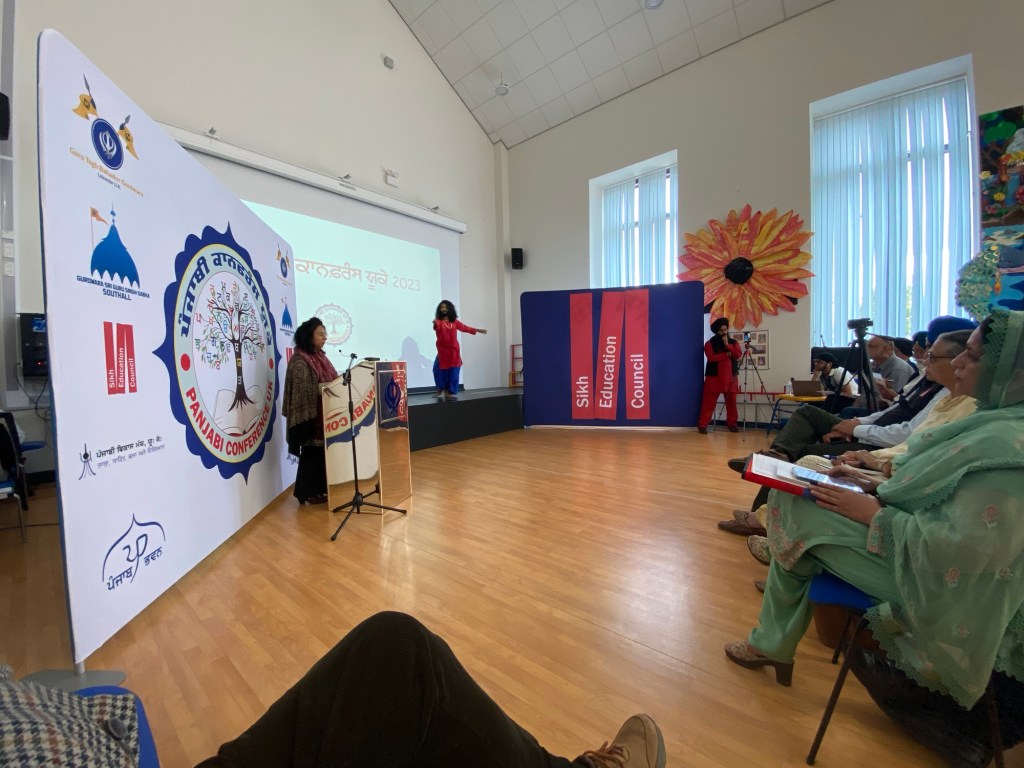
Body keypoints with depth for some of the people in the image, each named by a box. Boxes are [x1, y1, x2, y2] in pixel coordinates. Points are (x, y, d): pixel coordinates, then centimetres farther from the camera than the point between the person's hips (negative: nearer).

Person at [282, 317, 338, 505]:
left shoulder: (318, 356, 12)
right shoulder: (299, 361, -14)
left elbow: (330, 381, 16)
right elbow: (306, 390, -22)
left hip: (323, 414, 8)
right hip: (310, 415, -8)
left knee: (322, 451, 13)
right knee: (312, 453, 1)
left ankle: (319, 489, 25)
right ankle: (308, 492, 15)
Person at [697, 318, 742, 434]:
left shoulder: (733, 342, 13)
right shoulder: (710, 343, 1)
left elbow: (738, 355, -5)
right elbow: (711, 357, -15)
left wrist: (727, 345, -12)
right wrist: (727, 355, -9)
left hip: (731, 377, 4)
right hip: (714, 376, -3)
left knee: (731, 401, 7)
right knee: (709, 402, -5)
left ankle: (732, 423, 19)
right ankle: (702, 424, -3)